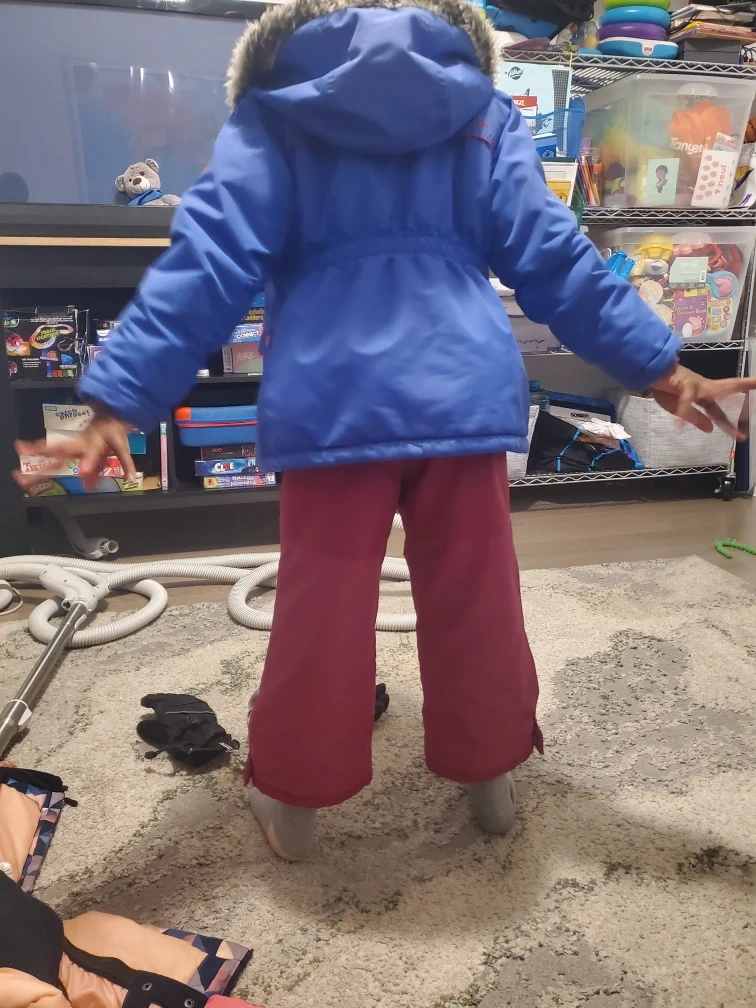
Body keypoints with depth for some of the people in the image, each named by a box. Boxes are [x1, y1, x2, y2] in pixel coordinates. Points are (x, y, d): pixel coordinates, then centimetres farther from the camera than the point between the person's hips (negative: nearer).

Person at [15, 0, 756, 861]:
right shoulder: (483, 113, 15)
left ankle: (292, 800, 27)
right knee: (476, 602, 15)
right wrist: (655, 365, 15)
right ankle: (489, 775, 35)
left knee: (322, 610, 10)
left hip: (331, 401, -1)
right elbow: (552, 256, 9)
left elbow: (207, 263, -1)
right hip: (466, 392, 2)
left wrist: (121, 399, -2)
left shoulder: (270, 116, 10)